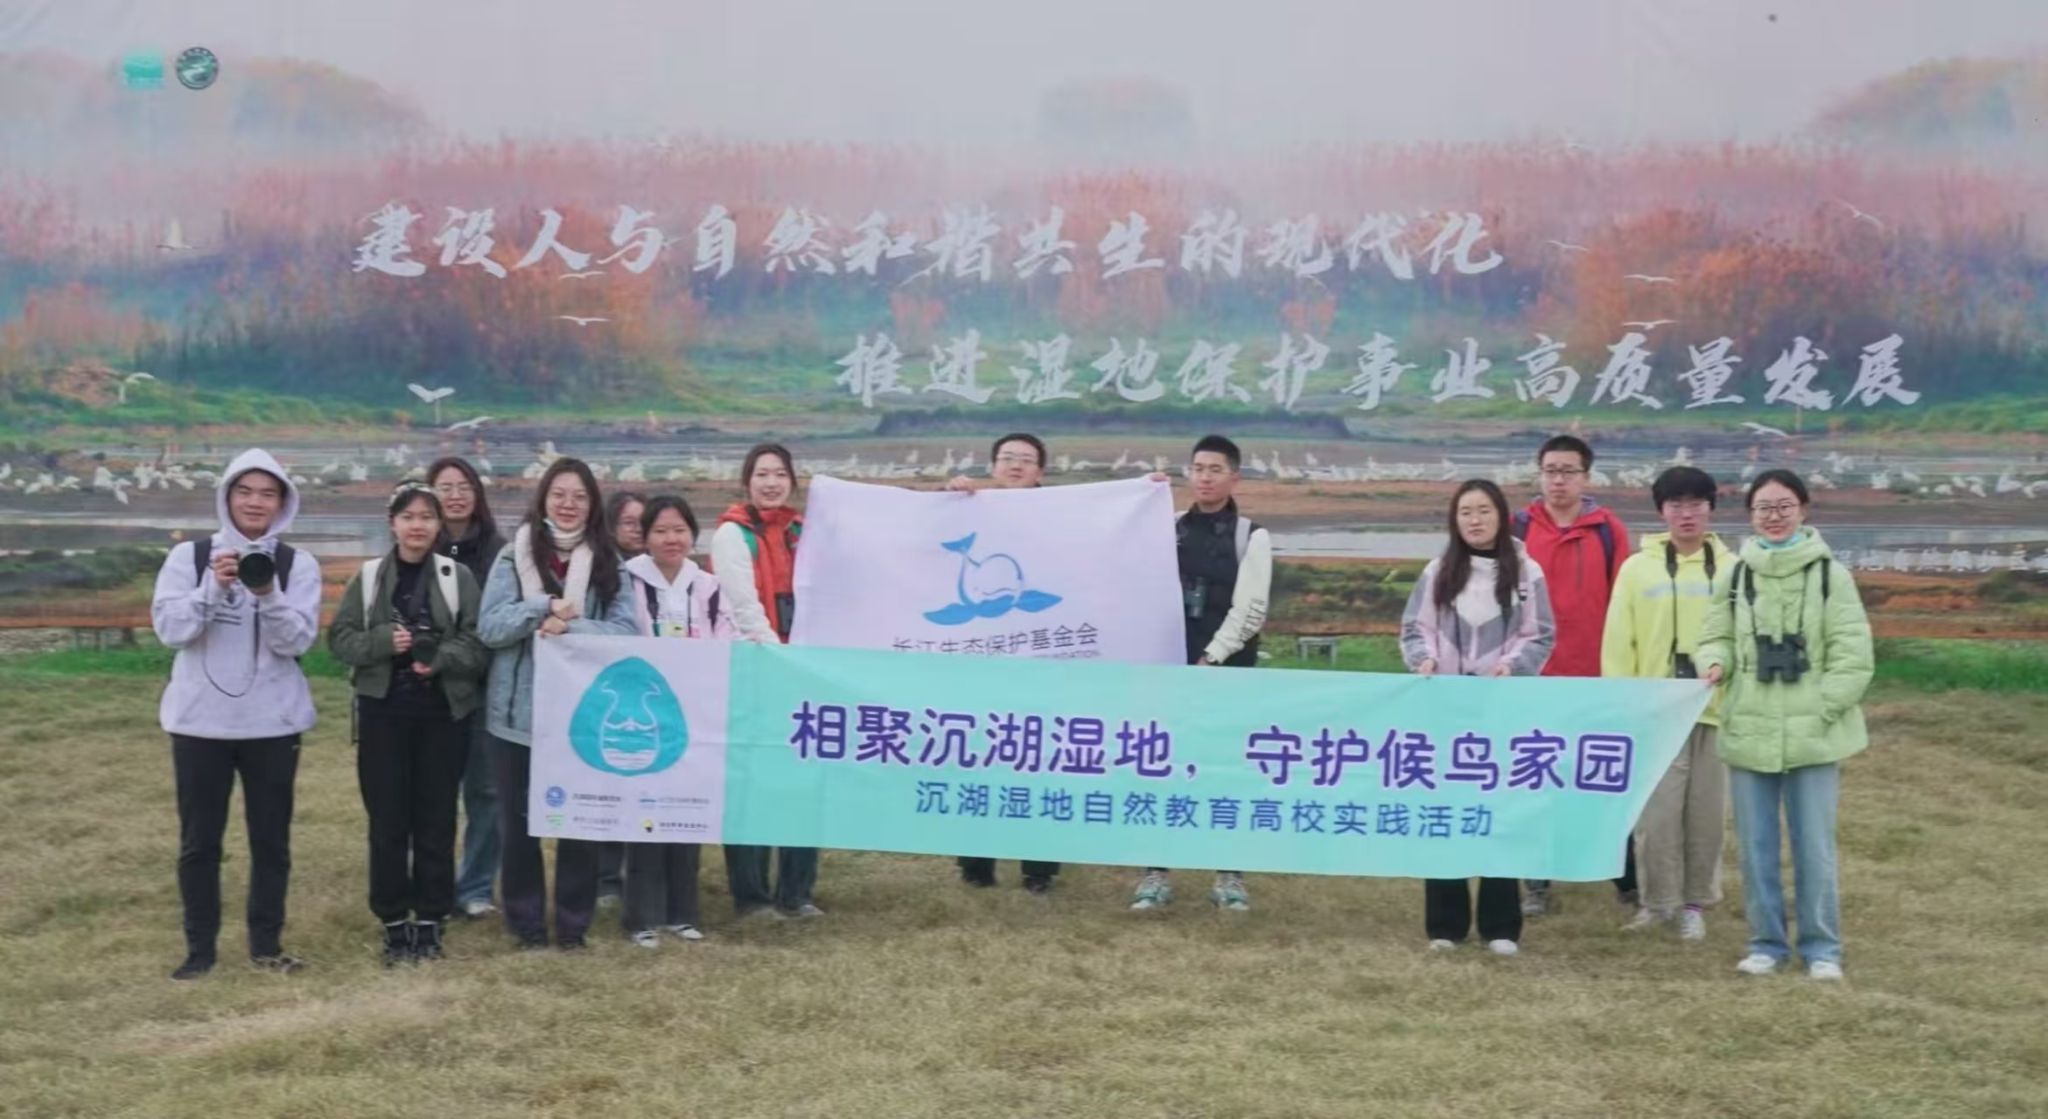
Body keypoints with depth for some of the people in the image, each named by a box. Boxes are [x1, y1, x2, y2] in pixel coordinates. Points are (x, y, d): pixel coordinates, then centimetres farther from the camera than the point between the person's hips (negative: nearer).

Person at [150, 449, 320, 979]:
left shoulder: (298, 565, -1)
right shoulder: (189, 556, 0)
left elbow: (297, 640, -10)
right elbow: (169, 628, -9)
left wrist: (268, 595, -25)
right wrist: (214, 587, -21)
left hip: (272, 722, 0)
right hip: (200, 720, 0)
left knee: (271, 838, 7)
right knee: (199, 840, 6)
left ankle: (266, 942, 19)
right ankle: (199, 946, 17)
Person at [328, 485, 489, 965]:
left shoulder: (458, 577, 1)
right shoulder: (369, 577, 3)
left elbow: (480, 641, -3)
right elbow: (340, 637, 2)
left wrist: (439, 657, -19)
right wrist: (383, 640, -15)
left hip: (443, 713, 0)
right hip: (384, 712, 0)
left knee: (436, 819, 5)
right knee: (388, 821, 3)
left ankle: (430, 919, 15)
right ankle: (394, 921, 13)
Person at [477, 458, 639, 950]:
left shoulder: (608, 561, 3)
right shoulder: (514, 554, 0)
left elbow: (625, 630, -7)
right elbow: (489, 627, -8)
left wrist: (570, 627, -21)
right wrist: (544, 607, -21)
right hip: (518, 710, 0)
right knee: (517, 821, 8)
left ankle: (574, 922, 19)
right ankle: (525, 921, 20)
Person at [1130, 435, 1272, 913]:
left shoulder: (1252, 536, 0)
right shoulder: (1168, 529, 9)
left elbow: (1249, 610, -8)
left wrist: (1211, 657, -14)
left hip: (1227, 667, -2)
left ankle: (1229, 874, 10)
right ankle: (1156, 872, 8)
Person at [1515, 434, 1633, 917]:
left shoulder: (1609, 530, 1)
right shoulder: (1519, 528, 2)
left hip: (1597, 677, 0)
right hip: (1535, 677, 1)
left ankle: (1627, 880, 16)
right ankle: (1537, 884, 14)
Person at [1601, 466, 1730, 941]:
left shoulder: (1731, 569, 3)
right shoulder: (1638, 569, 2)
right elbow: (1618, 643, 2)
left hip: (1715, 708, 1)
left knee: (1706, 812, 7)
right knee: (1656, 813, -1)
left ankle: (1694, 903, 20)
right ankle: (1658, 902, 13)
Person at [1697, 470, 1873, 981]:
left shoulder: (1830, 574, -2)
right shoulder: (1734, 576, 5)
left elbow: (1852, 656, -3)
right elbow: (1717, 637, 12)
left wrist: (1819, 711, -9)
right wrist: (1715, 664, -11)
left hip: (1814, 736, -2)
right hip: (1749, 732, 3)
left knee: (1815, 846, 3)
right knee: (1755, 845, 9)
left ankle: (1821, 947, 16)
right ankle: (1766, 942, 22)